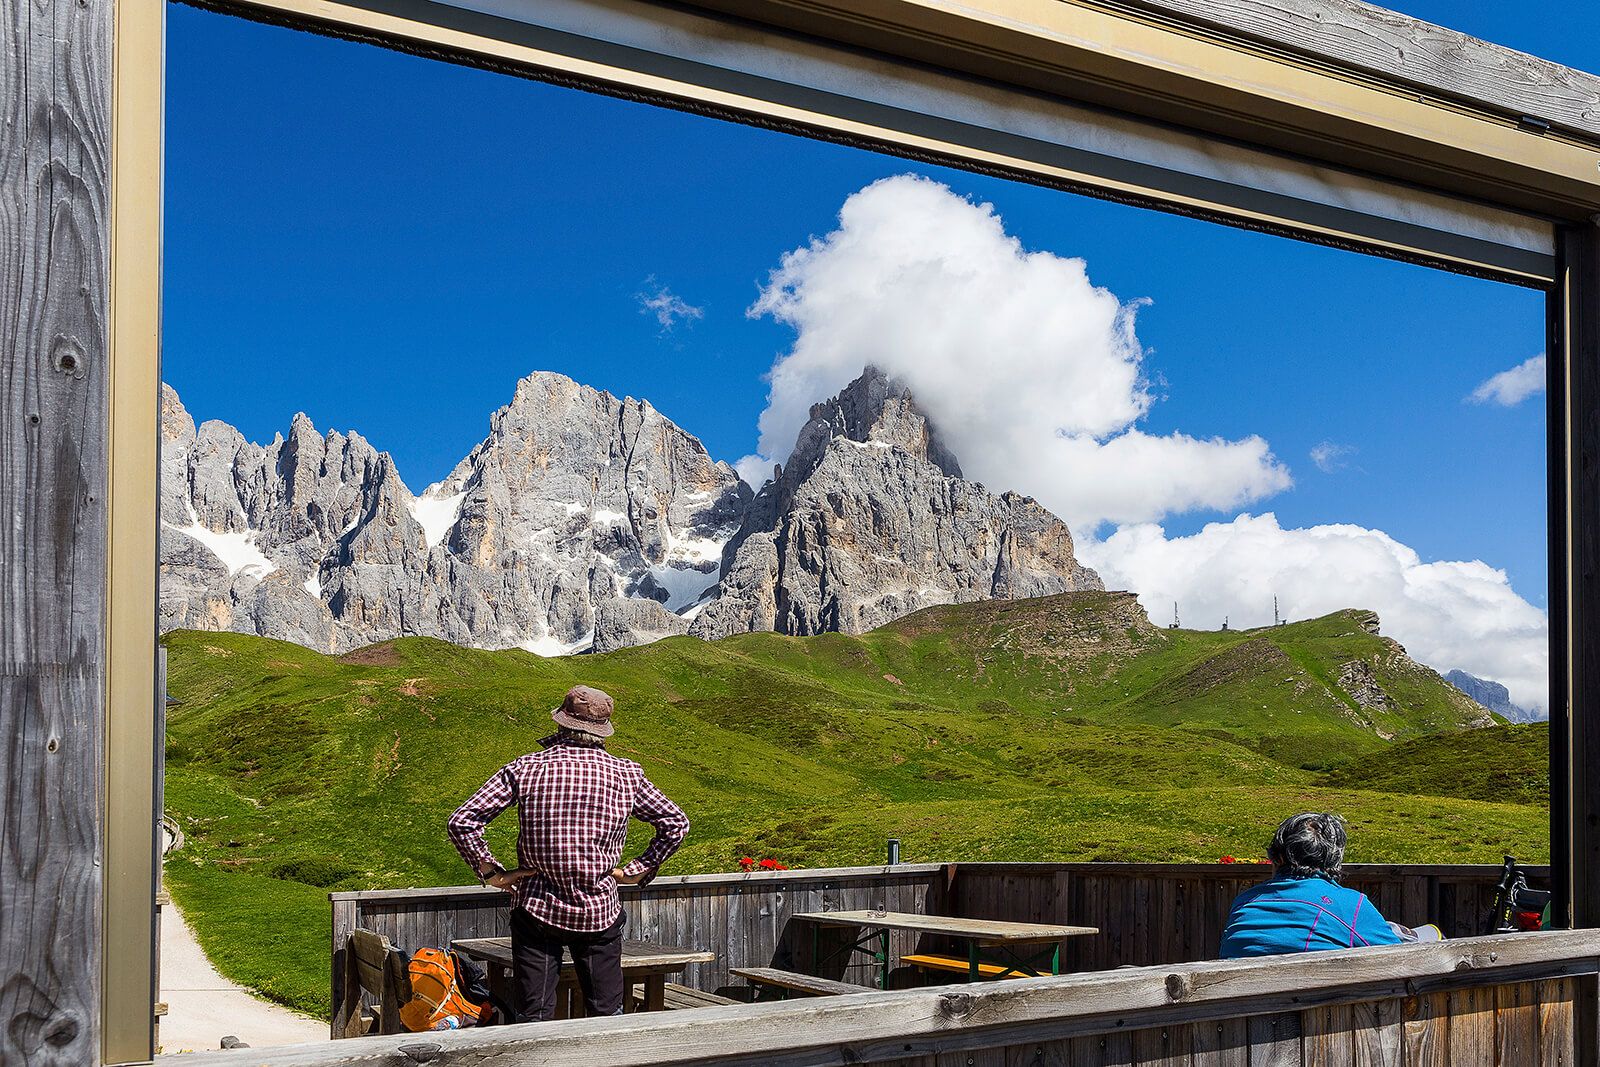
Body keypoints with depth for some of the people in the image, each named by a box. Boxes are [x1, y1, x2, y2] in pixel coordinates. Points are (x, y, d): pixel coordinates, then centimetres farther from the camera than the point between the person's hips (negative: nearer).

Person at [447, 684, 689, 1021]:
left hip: (537, 909, -1)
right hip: (600, 912, 1)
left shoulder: (525, 769, -5)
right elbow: (676, 824, 6)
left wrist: (490, 873, -1)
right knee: (608, 1015, 12)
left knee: (532, 1018, 5)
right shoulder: (626, 774, -1)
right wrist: (636, 871, 9)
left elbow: (462, 822, -9)